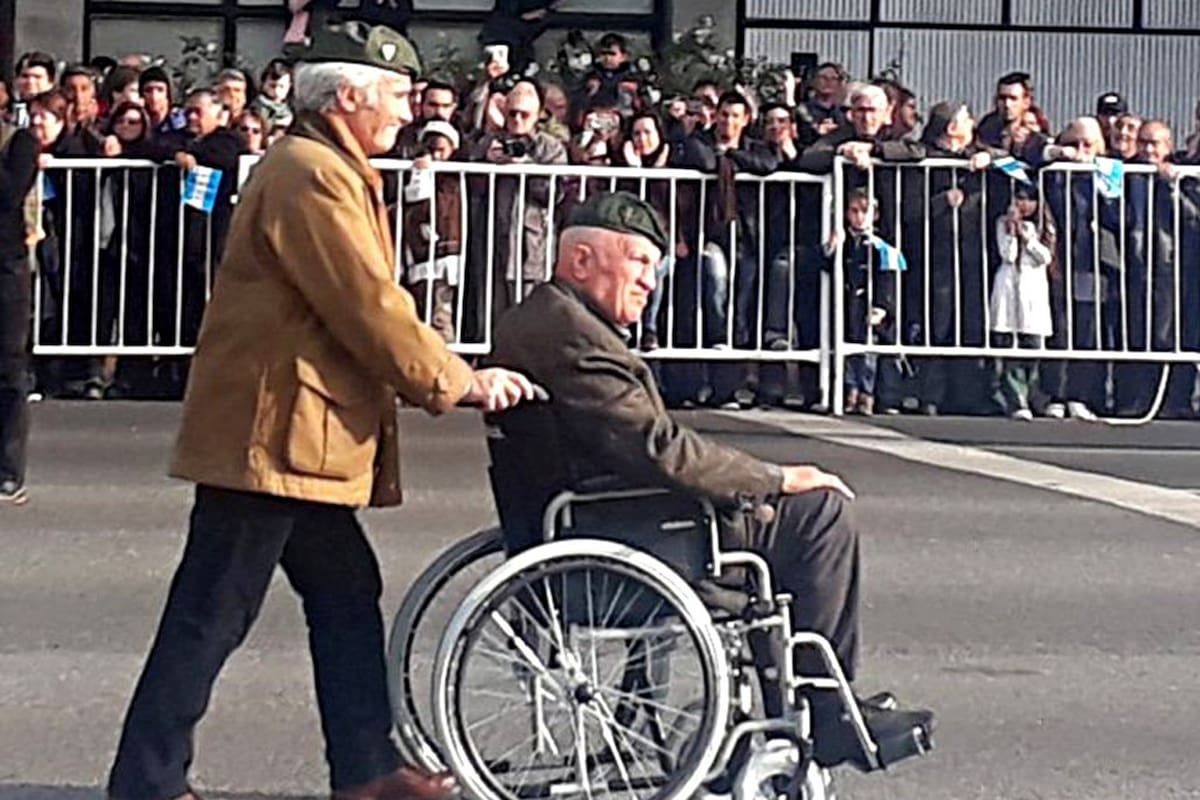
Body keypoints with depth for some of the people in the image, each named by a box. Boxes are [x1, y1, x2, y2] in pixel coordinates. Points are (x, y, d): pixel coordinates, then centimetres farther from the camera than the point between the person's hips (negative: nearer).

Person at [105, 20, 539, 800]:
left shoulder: (326, 171, 18)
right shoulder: (311, 177, -16)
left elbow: (357, 305, 16)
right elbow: (370, 309, -19)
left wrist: (447, 375, 7)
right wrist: (458, 382, -8)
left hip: (298, 433, 11)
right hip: (272, 433, -11)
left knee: (347, 595, 14)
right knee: (212, 616, -3)